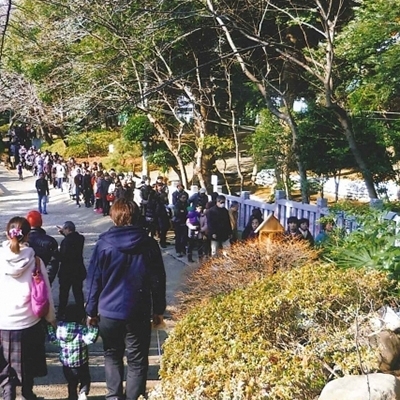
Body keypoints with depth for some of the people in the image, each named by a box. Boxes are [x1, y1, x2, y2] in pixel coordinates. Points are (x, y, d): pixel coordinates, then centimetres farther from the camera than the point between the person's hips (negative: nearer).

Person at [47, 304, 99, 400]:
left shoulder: (60, 326, -3)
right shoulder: (82, 328, -17)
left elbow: (52, 339, 10)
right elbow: (90, 339, -30)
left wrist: (51, 326, 22)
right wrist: (93, 326, -24)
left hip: (66, 364, 4)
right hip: (81, 364, -4)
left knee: (72, 383, 22)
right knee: (85, 380, 16)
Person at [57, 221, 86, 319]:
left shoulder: (66, 241, -23)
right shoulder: (80, 238, -1)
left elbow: (63, 257, -24)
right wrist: (63, 233, 19)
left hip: (67, 271, -6)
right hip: (79, 271, 6)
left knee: (64, 293, 9)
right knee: (78, 292, 16)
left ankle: (61, 313, 19)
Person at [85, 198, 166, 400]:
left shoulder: (104, 244, -7)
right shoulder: (149, 245, -4)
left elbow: (93, 280, -3)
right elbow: (158, 281, 0)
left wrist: (91, 310, 7)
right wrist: (158, 310, 10)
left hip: (109, 311, 0)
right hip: (139, 313, 0)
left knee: (112, 355, 20)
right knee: (137, 360, 10)